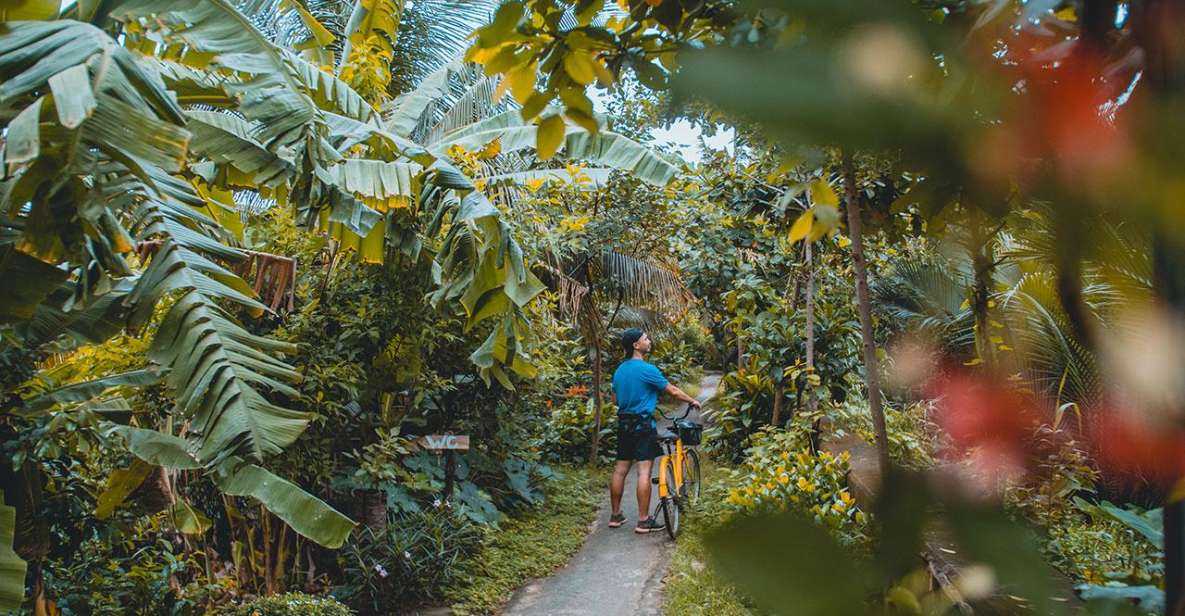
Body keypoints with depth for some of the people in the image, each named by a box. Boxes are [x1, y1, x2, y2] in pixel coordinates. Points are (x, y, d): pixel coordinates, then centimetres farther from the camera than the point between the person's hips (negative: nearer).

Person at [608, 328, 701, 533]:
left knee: (620, 469, 10)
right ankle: (644, 521, -5)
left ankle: (616, 515, 18)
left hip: (623, 424, 8)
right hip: (643, 425, -8)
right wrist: (693, 401, 9)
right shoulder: (647, 369, -14)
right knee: (644, 471, -6)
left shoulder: (619, 370, 10)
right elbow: (673, 391, -7)